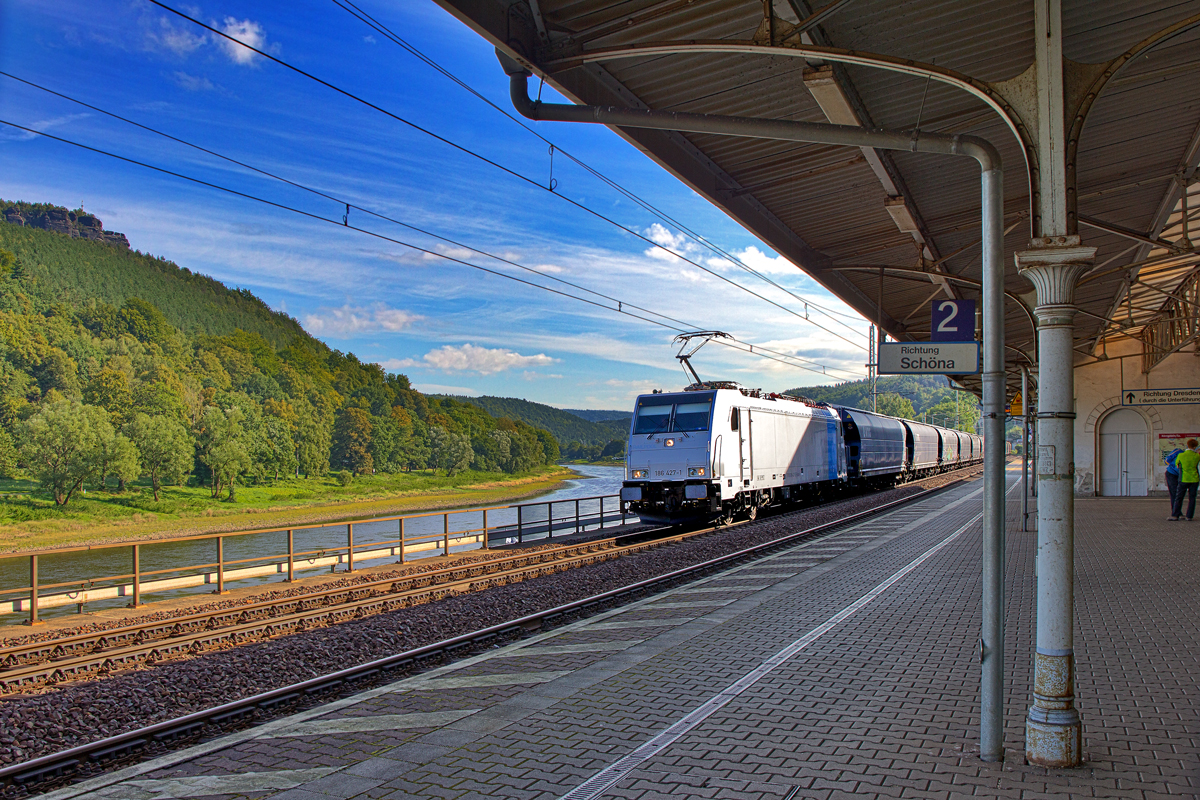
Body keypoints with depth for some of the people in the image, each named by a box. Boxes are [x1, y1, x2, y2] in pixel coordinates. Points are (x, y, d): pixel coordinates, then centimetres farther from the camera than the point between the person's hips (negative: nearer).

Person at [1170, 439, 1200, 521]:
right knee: (1192, 498, 8)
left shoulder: (1181, 455, -9)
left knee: (1179, 498, 3)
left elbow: (1176, 464, 7)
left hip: (1184, 479, -2)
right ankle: (1189, 516, 7)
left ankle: (1175, 515, -1)